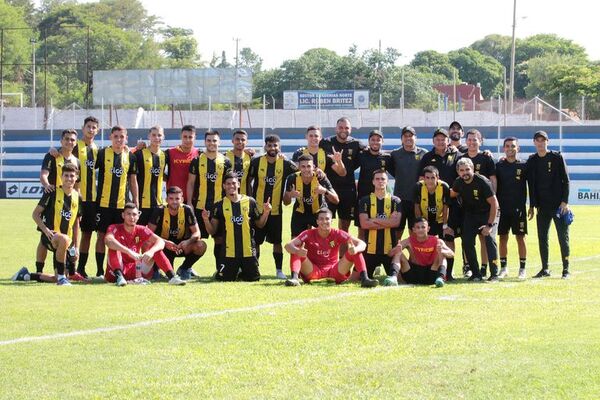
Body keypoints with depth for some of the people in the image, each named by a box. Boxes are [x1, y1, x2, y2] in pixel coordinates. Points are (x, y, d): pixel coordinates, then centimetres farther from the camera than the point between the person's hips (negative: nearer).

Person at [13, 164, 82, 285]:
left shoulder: (77, 197, 8)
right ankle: (61, 277, -27)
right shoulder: (52, 193, -7)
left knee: (55, 279, 5)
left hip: (65, 241, 6)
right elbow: (35, 214, -5)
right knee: (64, 239, -42)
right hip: (50, 236, -6)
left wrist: (75, 247, 12)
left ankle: (25, 275, 28)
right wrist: (46, 230, -20)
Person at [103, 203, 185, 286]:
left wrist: (151, 251, -35)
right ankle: (119, 277, -42)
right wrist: (129, 252, -45)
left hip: (135, 271, 3)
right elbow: (108, 240, -33)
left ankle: (172, 277, -23)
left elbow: (160, 242, -12)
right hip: (115, 272, -3)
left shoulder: (141, 230, 3)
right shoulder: (115, 228, -7)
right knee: (114, 246, -26)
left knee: (155, 248, -9)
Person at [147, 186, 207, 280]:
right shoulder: (160, 211, -14)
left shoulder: (187, 210, -10)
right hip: (164, 247, -2)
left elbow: (197, 233, -10)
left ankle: (184, 269, 1)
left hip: (181, 247, 2)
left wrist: (188, 242, -32)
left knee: (201, 246, -27)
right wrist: (165, 243, -34)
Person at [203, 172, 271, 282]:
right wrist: (206, 220, -14)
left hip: (248, 251, 1)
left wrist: (266, 212, -5)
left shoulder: (250, 202, 3)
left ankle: (241, 272, 36)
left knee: (253, 278, 3)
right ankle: (234, 272, 30)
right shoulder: (220, 205, 2)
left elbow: (260, 224, 11)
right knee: (225, 279, -4)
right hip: (229, 252, -1)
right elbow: (213, 231, 4)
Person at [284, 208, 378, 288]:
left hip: (335, 272, 1)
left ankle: (364, 279, -30)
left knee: (356, 251, -16)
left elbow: (362, 244, -11)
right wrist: (298, 251, -45)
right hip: (313, 271, -1)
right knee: (295, 250, -23)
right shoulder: (309, 234, -7)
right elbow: (288, 245, -20)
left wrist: (355, 249, -38)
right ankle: (294, 278, -42)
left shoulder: (337, 234, -4)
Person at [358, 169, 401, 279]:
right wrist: (386, 223, -10)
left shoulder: (395, 201, 6)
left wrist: (374, 220, -10)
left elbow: (395, 222, -9)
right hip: (370, 248, 0)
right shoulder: (365, 200, 4)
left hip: (389, 248, 0)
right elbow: (364, 224, -8)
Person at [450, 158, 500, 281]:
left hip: (487, 213, -5)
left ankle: (494, 273, -16)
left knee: (489, 239, -20)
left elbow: (494, 203, -22)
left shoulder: (482, 182, -24)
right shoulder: (458, 183, -8)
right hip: (470, 214, 5)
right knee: (467, 242, -6)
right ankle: (476, 274, 4)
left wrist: (490, 224, -25)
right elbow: (452, 194, 14)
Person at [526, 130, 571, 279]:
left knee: (563, 237, -2)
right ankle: (545, 269, 12)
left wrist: (565, 201, -11)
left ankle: (566, 269, 4)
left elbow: (566, 180, -3)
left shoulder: (557, 157, -2)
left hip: (559, 205, -4)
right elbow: (531, 184, 12)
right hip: (542, 206, 4)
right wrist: (532, 205, 8)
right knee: (542, 238, 4)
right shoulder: (531, 161, 8)